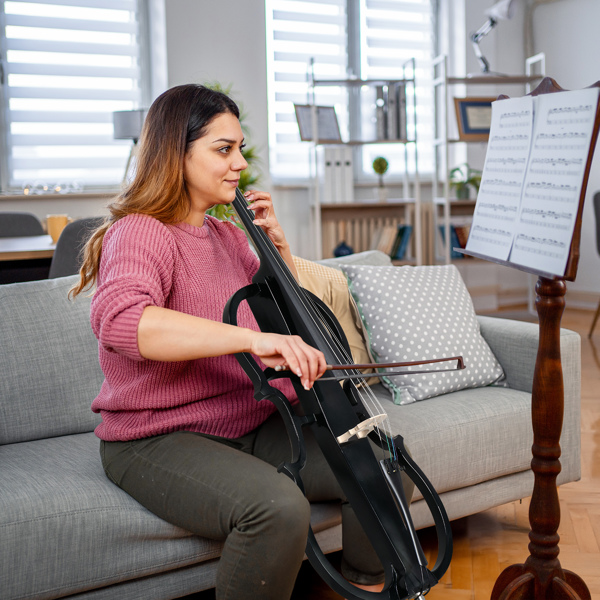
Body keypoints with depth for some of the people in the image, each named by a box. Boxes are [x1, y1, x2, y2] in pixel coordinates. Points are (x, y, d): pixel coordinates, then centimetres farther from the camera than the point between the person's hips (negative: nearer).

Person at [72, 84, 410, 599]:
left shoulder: (227, 236, 13)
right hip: (159, 441, -8)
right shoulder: (140, 233, -13)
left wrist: (278, 244, 6)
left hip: (252, 426, 8)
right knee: (278, 507, -33)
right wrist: (252, 337, -43)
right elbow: (120, 319, -36)